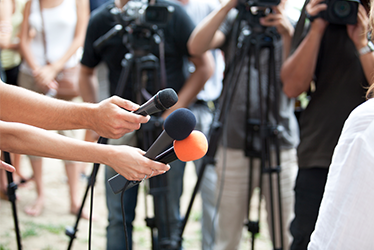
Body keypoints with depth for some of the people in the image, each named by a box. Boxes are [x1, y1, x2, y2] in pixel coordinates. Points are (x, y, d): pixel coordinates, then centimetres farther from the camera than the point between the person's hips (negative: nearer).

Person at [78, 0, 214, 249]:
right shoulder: (99, 21, 1)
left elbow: (205, 65, -3)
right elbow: (86, 74, 14)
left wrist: (173, 112, -10)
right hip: (121, 127, 2)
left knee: (168, 217, 3)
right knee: (118, 217, 5)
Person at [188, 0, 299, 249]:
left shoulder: (293, 29, 8)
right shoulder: (235, 21, 9)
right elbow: (196, 46, -10)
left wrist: (287, 35, -20)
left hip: (281, 147, 0)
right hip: (234, 146, 0)